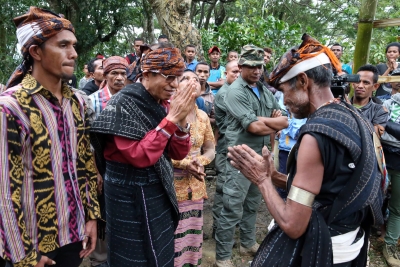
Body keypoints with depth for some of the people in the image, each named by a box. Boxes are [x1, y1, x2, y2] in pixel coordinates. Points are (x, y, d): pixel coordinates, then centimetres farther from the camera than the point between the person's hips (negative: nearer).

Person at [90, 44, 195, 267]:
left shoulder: (164, 105, 2)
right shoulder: (124, 104, -18)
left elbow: (179, 153, 0)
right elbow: (140, 156, -27)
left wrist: (182, 120, -16)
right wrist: (171, 118, -27)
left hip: (160, 191, 7)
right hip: (131, 194, -7)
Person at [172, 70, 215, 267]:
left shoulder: (203, 116, 6)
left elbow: (211, 150, 11)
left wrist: (199, 162, -10)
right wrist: (185, 163, -19)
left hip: (195, 186, 5)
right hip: (172, 185, -5)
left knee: (193, 234, 16)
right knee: (173, 237, 4)